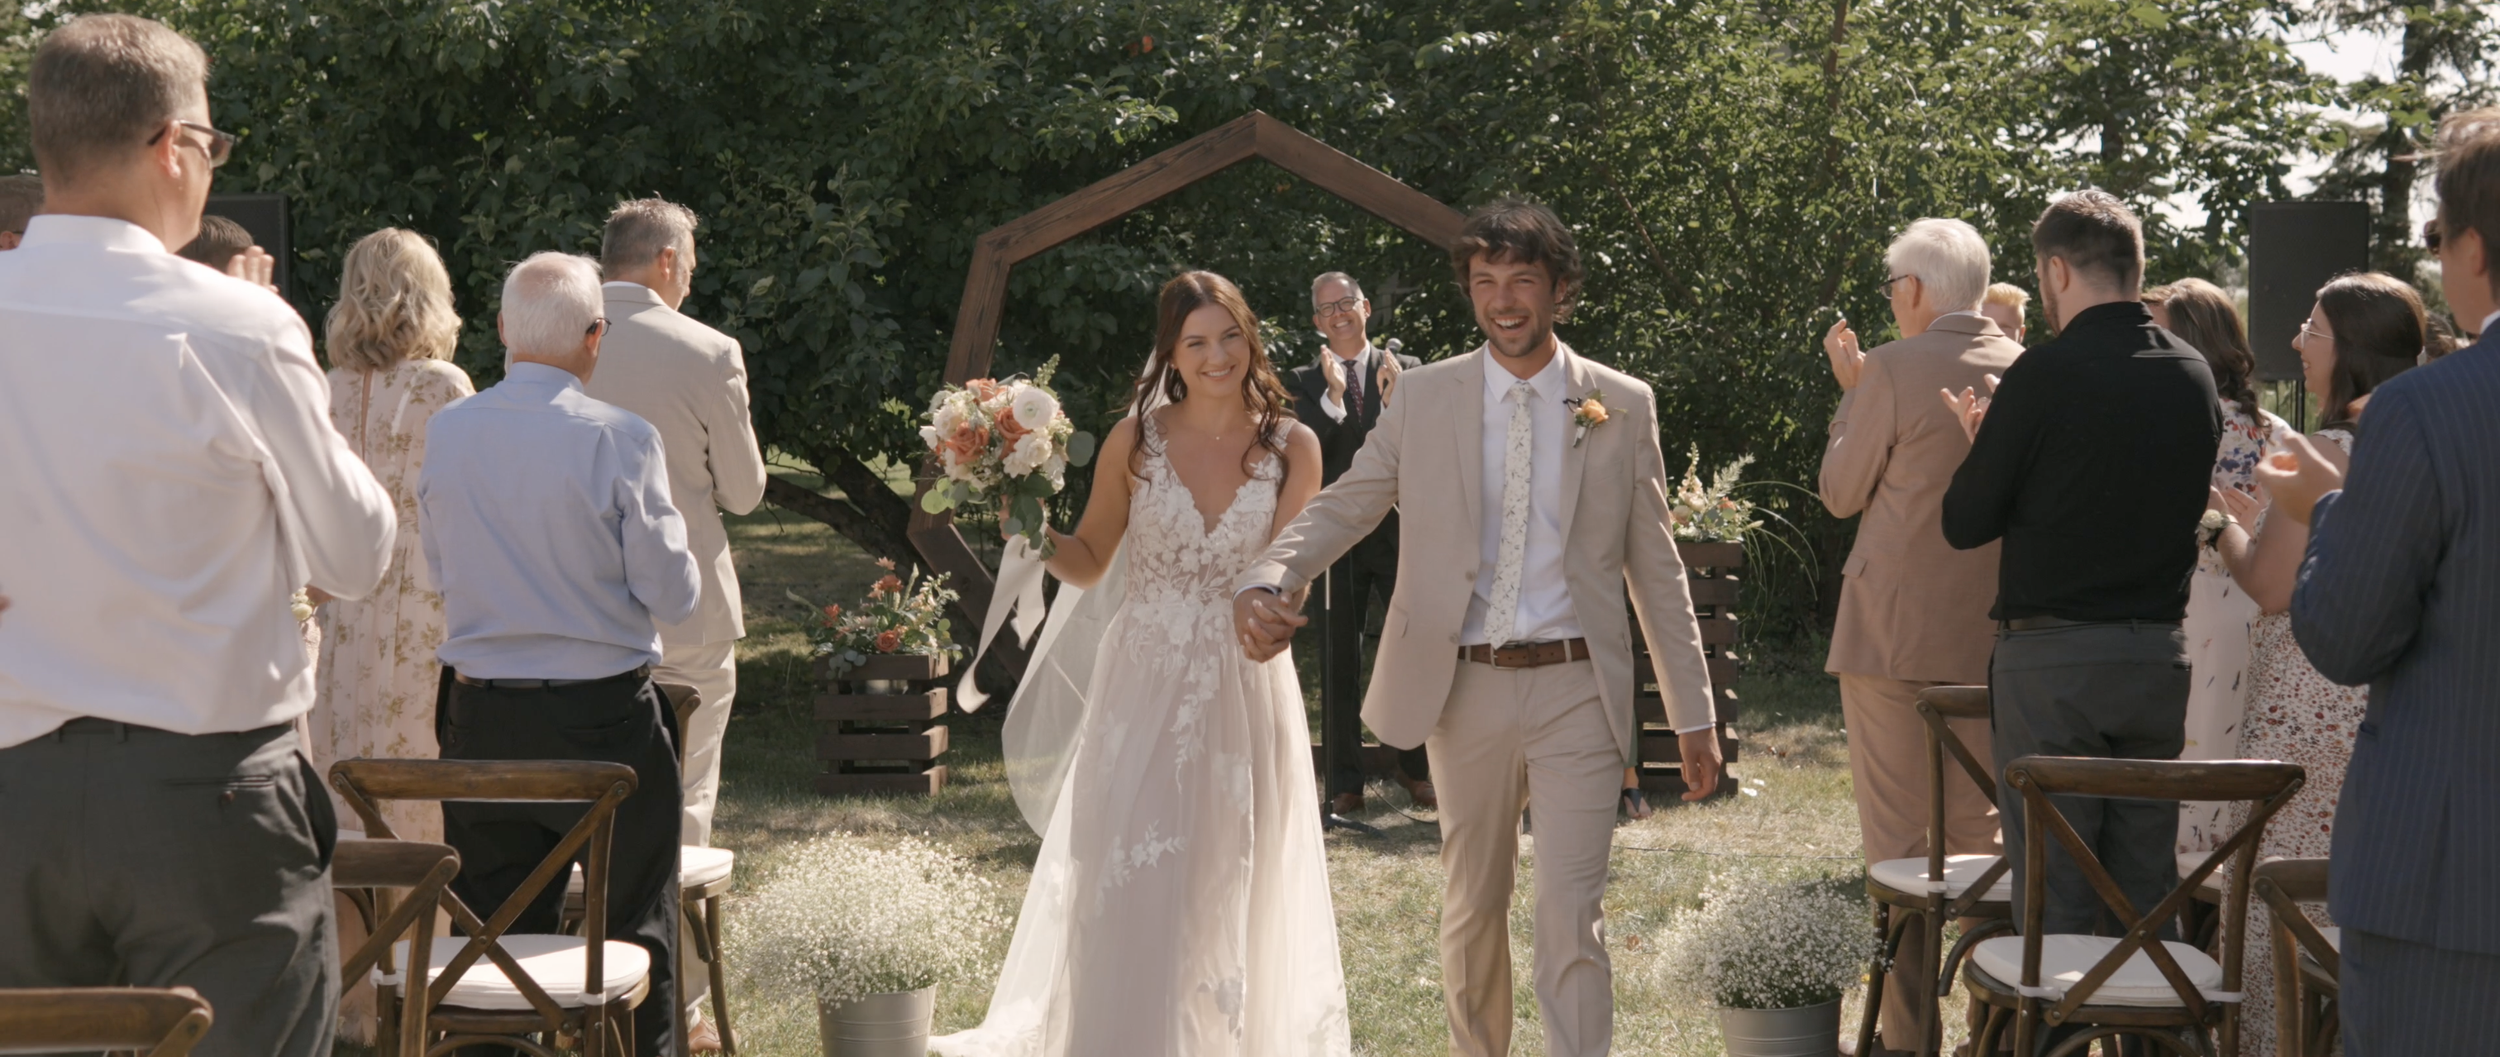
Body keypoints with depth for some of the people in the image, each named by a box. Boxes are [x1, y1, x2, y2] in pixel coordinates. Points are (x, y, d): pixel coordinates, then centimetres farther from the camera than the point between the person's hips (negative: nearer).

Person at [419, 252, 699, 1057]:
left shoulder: (445, 432, -1)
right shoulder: (619, 439, -14)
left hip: (480, 714, 4)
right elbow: (673, 596, -10)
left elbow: (439, 572, 11)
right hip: (603, 712, -4)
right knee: (635, 928, 9)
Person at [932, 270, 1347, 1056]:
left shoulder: (1291, 446, -1)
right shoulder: (1137, 438, 0)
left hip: (1244, 695, 0)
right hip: (1144, 688, 0)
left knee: (1231, 891, 11)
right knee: (1128, 886, -1)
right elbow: (1088, 563, 8)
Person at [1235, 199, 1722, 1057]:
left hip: (1577, 692, -2)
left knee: (1571, 918, -9)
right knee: (1472, 908, 15)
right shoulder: (1425, 397, 3)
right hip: (1466, 689, 2)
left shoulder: (1623, 406, 3)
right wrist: (1265, 583, -21)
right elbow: (1341, 506, 1)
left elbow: (1656, 566, 6)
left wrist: (1693, 714, 6)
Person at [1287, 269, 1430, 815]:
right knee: (1338, 663, 4)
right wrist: (1333, 399, -20)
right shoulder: (1306, 383, 5)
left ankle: (1416, 768, 19)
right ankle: (1345, 782, 11)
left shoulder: (1407, 373, 5)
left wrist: (1394, 404, -19)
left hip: (1401, 531, 0)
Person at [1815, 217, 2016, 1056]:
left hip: (1894, 638, -5)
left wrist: (1851, 389, 8)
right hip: (1990, 639, 5)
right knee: (1980, 833, 15)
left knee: (1897, 845, 1)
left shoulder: (1892, 370, -12)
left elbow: (1841, 492, -3)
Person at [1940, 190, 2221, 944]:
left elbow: (1965, 525, -9)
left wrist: (1979, 443, 11)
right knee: (2146, 890, 12)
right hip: (2160, 650, 5)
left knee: (2052, 894, 0)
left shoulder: (2047, 373, -13)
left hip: (2051, 655, -5)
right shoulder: (2194, 378, 4)